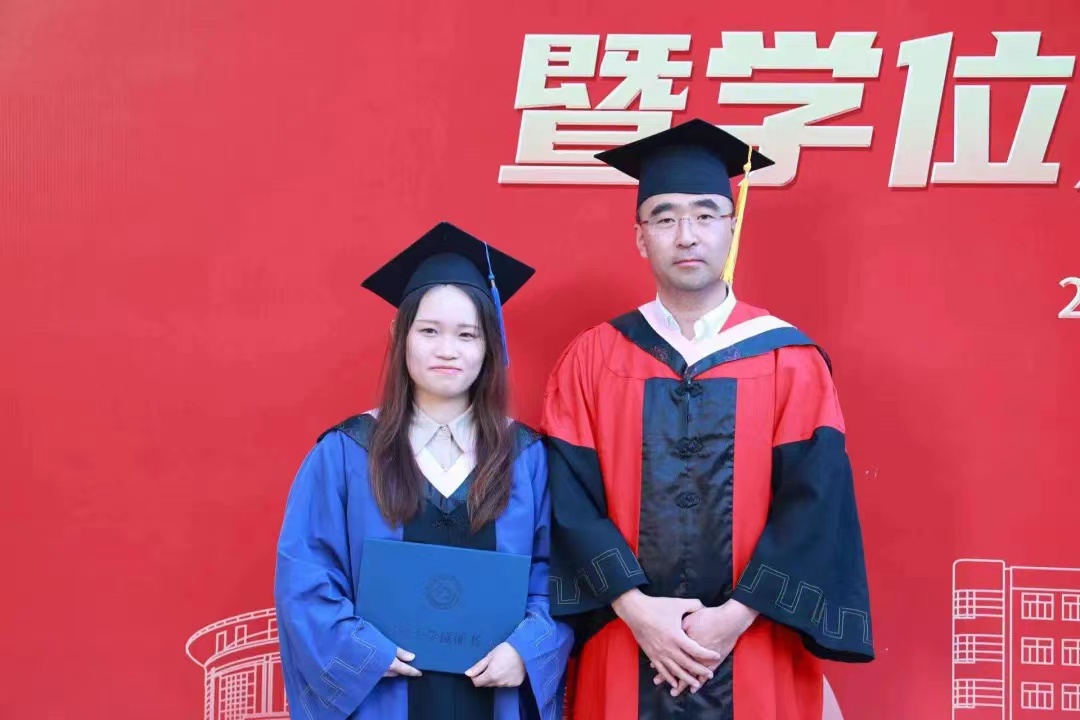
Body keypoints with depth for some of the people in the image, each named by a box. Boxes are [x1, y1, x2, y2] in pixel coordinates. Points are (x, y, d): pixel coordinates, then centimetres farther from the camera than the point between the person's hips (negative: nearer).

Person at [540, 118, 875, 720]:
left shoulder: (791, 361, -1)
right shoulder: (592, 359, 1)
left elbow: (816, 505, -7)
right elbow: (571, 500, -4)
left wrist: (736, 615, -14)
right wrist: (635, 607, -15)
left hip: (757, 657, 0)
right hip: (625, 651, 1)